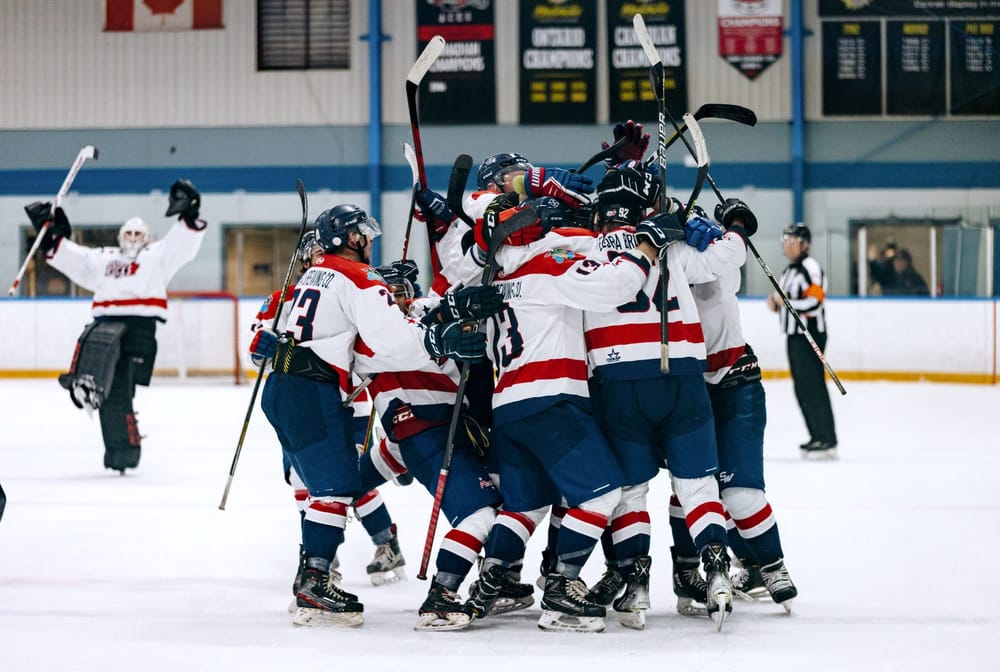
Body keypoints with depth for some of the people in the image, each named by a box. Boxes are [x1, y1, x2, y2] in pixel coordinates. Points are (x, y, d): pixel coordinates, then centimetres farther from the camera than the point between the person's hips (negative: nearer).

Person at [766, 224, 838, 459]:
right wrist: (776, 304, 8)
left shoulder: (810, 268, -13)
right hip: (794, 336, 10)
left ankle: (827, 441, -11)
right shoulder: (789, 271, 19)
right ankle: (817, 437, 16)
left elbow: (814, 302, -22)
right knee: (802, 389, 10)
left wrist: (785, 301, -21)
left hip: (810, 336, -10)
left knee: (813, 387, -12)